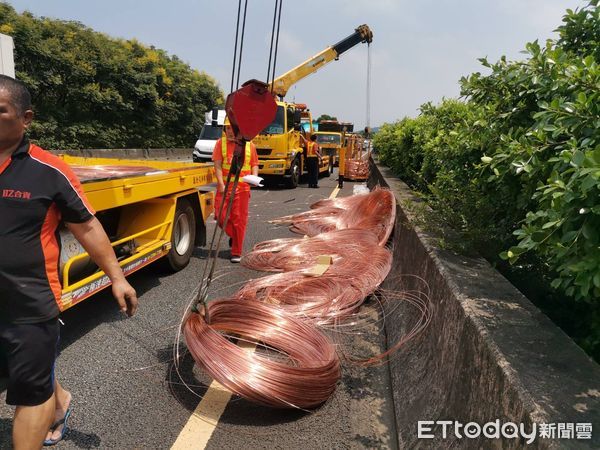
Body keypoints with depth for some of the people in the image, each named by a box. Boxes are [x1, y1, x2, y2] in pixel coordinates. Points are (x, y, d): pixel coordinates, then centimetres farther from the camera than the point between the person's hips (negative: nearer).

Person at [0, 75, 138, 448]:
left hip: (31, 303, -5)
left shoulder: (48, 171, -12)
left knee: (31, 392, 10)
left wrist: (117, 278, -5)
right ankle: (59, 402, 56)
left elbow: (88, 227, -6)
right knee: (33, 374, 27)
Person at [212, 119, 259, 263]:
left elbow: (254, 164, 10)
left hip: (242, 187, 0)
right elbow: (217, 165, -3)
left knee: (239, 219, 1)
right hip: (225, 186, 1)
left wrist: (254, 177, -11)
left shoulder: (249, 145, 5)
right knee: (221, 216, -2)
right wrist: (221, 184, -14)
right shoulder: (221, 143, 2)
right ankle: (233, 235, 30)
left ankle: (236, 252, 11)